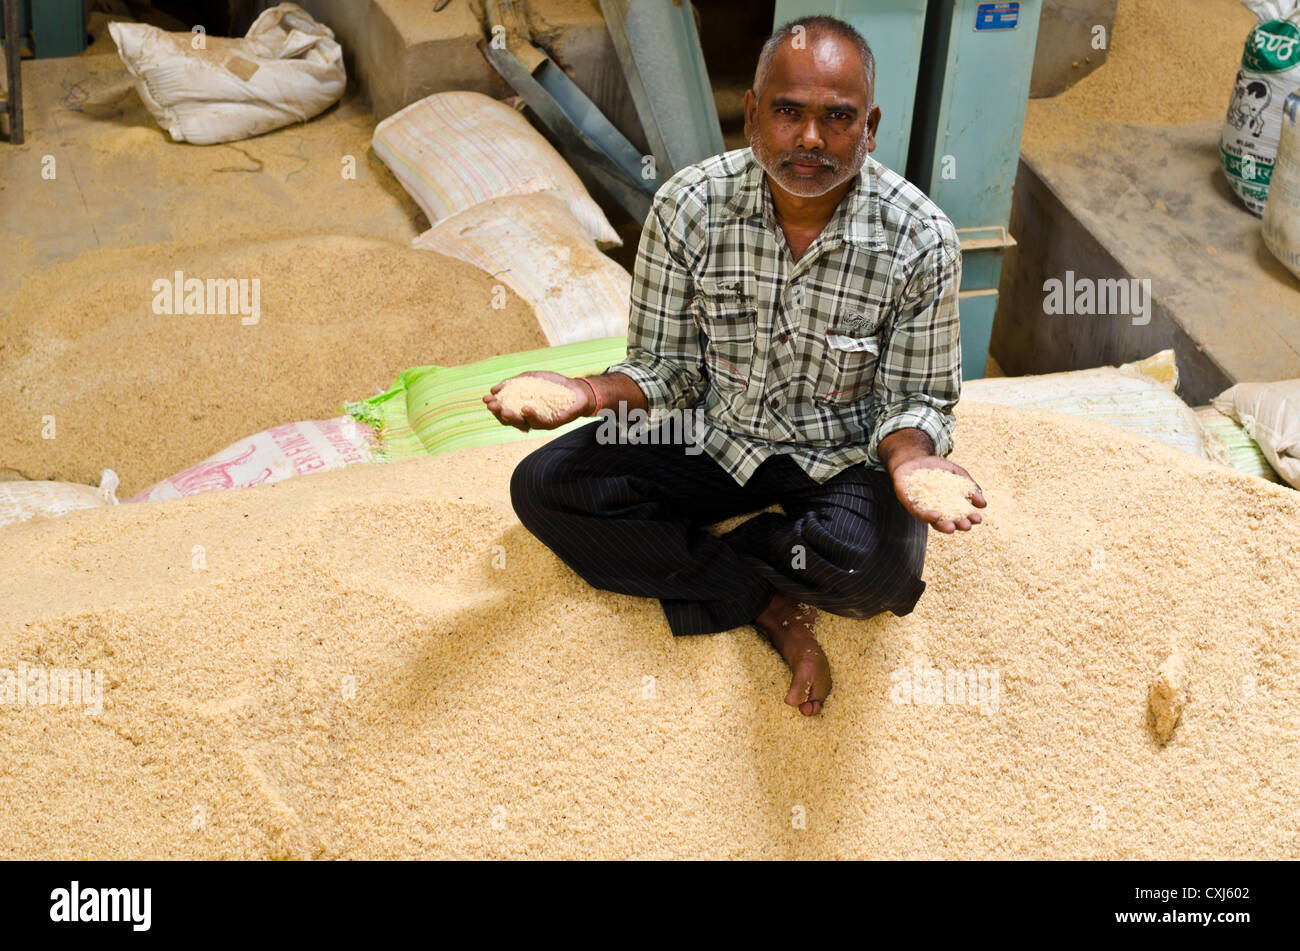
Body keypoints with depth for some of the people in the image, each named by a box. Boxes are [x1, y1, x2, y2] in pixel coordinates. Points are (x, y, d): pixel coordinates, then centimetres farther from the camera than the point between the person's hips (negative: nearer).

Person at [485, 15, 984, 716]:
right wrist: (593, 394, -26)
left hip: (843, 456, -2)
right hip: (717, 437, 3)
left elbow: (915, 400, -7)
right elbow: (670, 368, -4)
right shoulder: (689, 206, -14)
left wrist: (909, 456, -32)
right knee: (541, 487, -15)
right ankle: (771, 603, -16)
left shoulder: (920, 240, -19)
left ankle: (724, 549, -2)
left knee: (878, 568, -36)